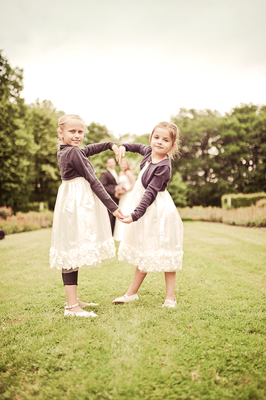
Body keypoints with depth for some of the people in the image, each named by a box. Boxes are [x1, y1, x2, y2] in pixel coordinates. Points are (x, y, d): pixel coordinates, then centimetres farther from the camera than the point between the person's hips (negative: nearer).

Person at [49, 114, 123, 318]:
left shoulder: (64, 151, 13)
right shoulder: (73, 153, -14)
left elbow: (90, 149, 31)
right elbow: (93, 182, -16)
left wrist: (111, 144, 23)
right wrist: (113, 207, -15)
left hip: (73, 203, 10)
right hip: (77, 204, -10)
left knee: (72, 253, 12)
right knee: (74, 251, -10)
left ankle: (74, 300, 22)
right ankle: (72, 307, -7)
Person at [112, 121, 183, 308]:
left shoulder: (163, 167, -22)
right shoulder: (150, 151, 3)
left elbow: (150, 193, -27)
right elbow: (140, 147, 28)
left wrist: (135, 215, -31)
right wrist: (124, 147, 12)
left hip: (157, 212, -9)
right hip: (147, 211, 9)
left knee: (163, 253, 0)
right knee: (144, 251, 15)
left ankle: (170, 297, 13)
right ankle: (132, 293, 26)